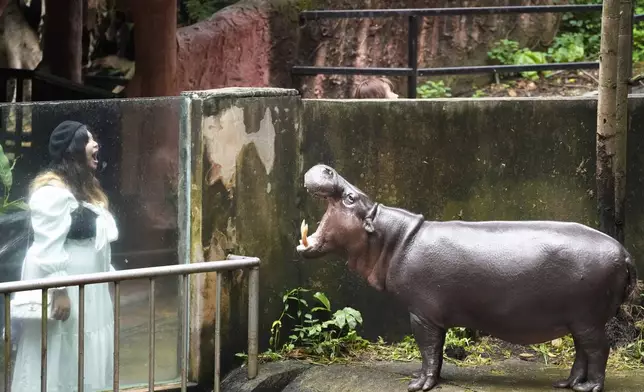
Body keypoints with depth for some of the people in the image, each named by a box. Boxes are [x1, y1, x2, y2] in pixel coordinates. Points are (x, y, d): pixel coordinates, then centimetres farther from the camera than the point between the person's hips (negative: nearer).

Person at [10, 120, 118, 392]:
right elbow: (49, 247, -22)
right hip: (62, 292, -10)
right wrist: (59, 291, -25)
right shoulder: (53, 191, -17)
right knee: (59, 364, -7)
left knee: (84, 365, 11)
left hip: (88, 292, 10)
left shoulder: (84, 188, 16)